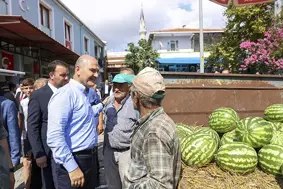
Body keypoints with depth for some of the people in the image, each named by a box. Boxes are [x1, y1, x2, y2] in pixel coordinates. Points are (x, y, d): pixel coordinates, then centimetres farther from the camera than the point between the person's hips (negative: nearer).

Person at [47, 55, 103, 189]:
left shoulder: (88, 94, 10)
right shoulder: (65, 94, -19)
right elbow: (54, 136, -25)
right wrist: (72, 168, -22)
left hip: (91, 159, 9)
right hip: (72, 162, -9)